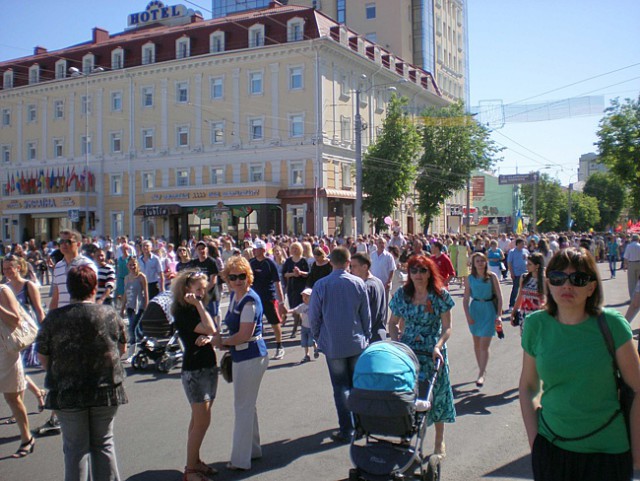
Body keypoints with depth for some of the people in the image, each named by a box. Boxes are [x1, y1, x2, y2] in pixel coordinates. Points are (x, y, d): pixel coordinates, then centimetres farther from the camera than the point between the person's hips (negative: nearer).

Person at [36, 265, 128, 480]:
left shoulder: (53, 318, -10)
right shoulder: (110, 314, -7)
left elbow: (43, 357, -2)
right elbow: (122, 349, 5)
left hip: (67, 393, -1)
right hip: (106, 390, 1)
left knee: (75, 447, 12)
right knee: (103, 443, 15)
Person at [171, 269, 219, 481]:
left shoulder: (198, 309, 11)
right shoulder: (182, 312, -15)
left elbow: (211, 334, 10)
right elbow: (211, 329, -25)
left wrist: (207, 338, -13)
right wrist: (198, 304, -19)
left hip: (209, 367, 8)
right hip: (194, 370, -8)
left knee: (199, 420, 14)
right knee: (201, 421, -6)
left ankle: (196, 461, 24)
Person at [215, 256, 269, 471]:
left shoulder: (250, 300, -21)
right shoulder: (233, 296, 7)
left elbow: (244, 335, -23)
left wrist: (222, 341, -9)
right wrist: (225, 342, 0)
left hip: (251, 357, -10)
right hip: (241, 356, 10)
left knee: (243, 406, 0)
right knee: (247, 405, 20)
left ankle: (241, 460, 12)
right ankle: (253, 450, 36)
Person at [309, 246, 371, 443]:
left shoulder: (321, 285, -11)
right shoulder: (358, 283, -5)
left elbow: (314, 316, -4)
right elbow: (366, 315, 2)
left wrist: (318, 337, 12)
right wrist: (366, 337, 15)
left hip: (333, 344, -2)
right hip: (357, 342, 2)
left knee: (341, 387, 6)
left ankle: (346, 431, 10)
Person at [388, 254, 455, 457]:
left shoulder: (441, 295, -6)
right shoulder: (402, 294, 1)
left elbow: (447, 327, -5)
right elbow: (393, 323, 9)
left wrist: (438, 346, -20)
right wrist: (396, 343, -7)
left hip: (433, 353, -2)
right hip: (407, 352, 2)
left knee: (436, 394, 8)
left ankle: (439, 442, 25)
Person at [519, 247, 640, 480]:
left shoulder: (611, 324, -12)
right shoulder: (536, 325, -6)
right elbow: (528, 386, 4)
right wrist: (534, 440, -2)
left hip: (607, 451, -1)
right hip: (550, 446, 2)